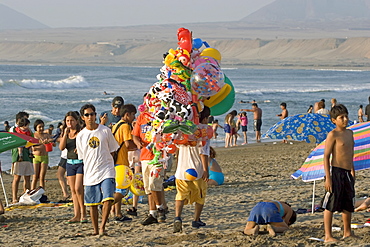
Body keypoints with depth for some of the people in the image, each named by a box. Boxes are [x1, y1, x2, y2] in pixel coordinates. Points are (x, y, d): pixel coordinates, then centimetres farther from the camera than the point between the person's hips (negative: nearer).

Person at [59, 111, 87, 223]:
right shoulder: (65, 134, 10)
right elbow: (61, 147, -4)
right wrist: (65, 134, -11)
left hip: (81, 162, -6)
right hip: (70, 163, 6)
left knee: (78, 189, -14)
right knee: (73, 190, 6)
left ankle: (83, 213, -5)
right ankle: (77, 215, 9)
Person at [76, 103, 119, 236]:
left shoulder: (105, 131, 2)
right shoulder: (80, 136, 4)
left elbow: (113, 150, 10)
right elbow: (82, 156, 12)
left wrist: (107, 163, 7)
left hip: (107, 171, -1)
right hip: (90, 174, 2)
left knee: (108, 199, -17)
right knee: (92, 203, 6)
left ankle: (102, 226, -8)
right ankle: (95, 229, 19)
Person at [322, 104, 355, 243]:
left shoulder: (349, 133, 12)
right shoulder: (333, 134, -11)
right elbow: (326, 156, -13)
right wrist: (328, 177, -17)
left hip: (347, 173, 8)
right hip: (336, 172, -8)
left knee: (348, 205, 17)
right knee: (330, 205, -4)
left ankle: (347, 233, 30)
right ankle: (328, 236, -1)